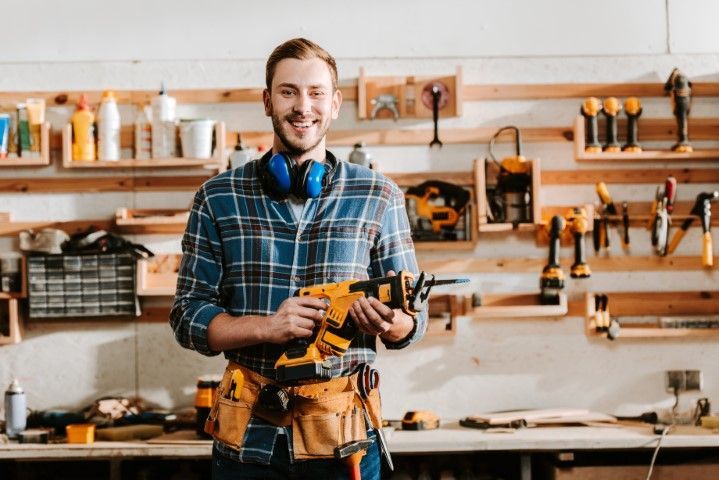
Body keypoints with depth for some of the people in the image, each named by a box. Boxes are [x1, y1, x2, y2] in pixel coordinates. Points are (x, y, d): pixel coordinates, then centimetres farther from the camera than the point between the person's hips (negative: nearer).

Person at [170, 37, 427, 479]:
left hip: (344, 431, 0)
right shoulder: (218, 199, 2)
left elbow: (413, 318, 5)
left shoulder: (379, 197, 3)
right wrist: (266, 327, -17)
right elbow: (188, 317, 1)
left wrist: (389, 324, -19)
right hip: (248, 434, 0)